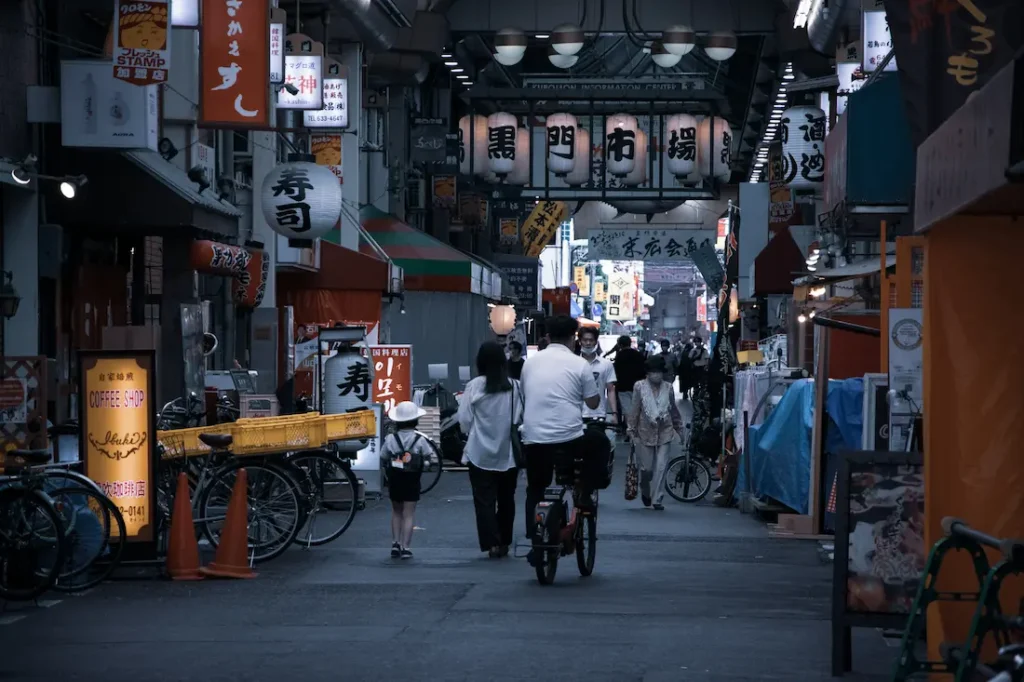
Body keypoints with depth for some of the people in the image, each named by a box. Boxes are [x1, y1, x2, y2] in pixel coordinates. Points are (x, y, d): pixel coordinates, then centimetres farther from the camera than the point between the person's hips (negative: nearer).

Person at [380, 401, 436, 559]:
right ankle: (405, 547, -2)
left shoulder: (390, 439, -7)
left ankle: (395, 543, 14)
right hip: (412, 481, -2)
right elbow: (428, 457, -5)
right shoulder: (420, 439, -10)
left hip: (394, 481, 2)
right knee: (408, 515, 2)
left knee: (396, 512, 20)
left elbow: (383, 459, -3)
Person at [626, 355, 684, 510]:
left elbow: (674, 410, 13)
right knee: (646, 467, 4)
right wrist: (632, 431, -3)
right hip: (645, 432, -1)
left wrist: (679, 429, 16)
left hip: (664, 432, 1)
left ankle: (657, 499, 2)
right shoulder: (640, 387, -1)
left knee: (661, 467, -4)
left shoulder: (668, 387, 5)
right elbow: (634, 410, 0)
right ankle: (645, 492, 32)